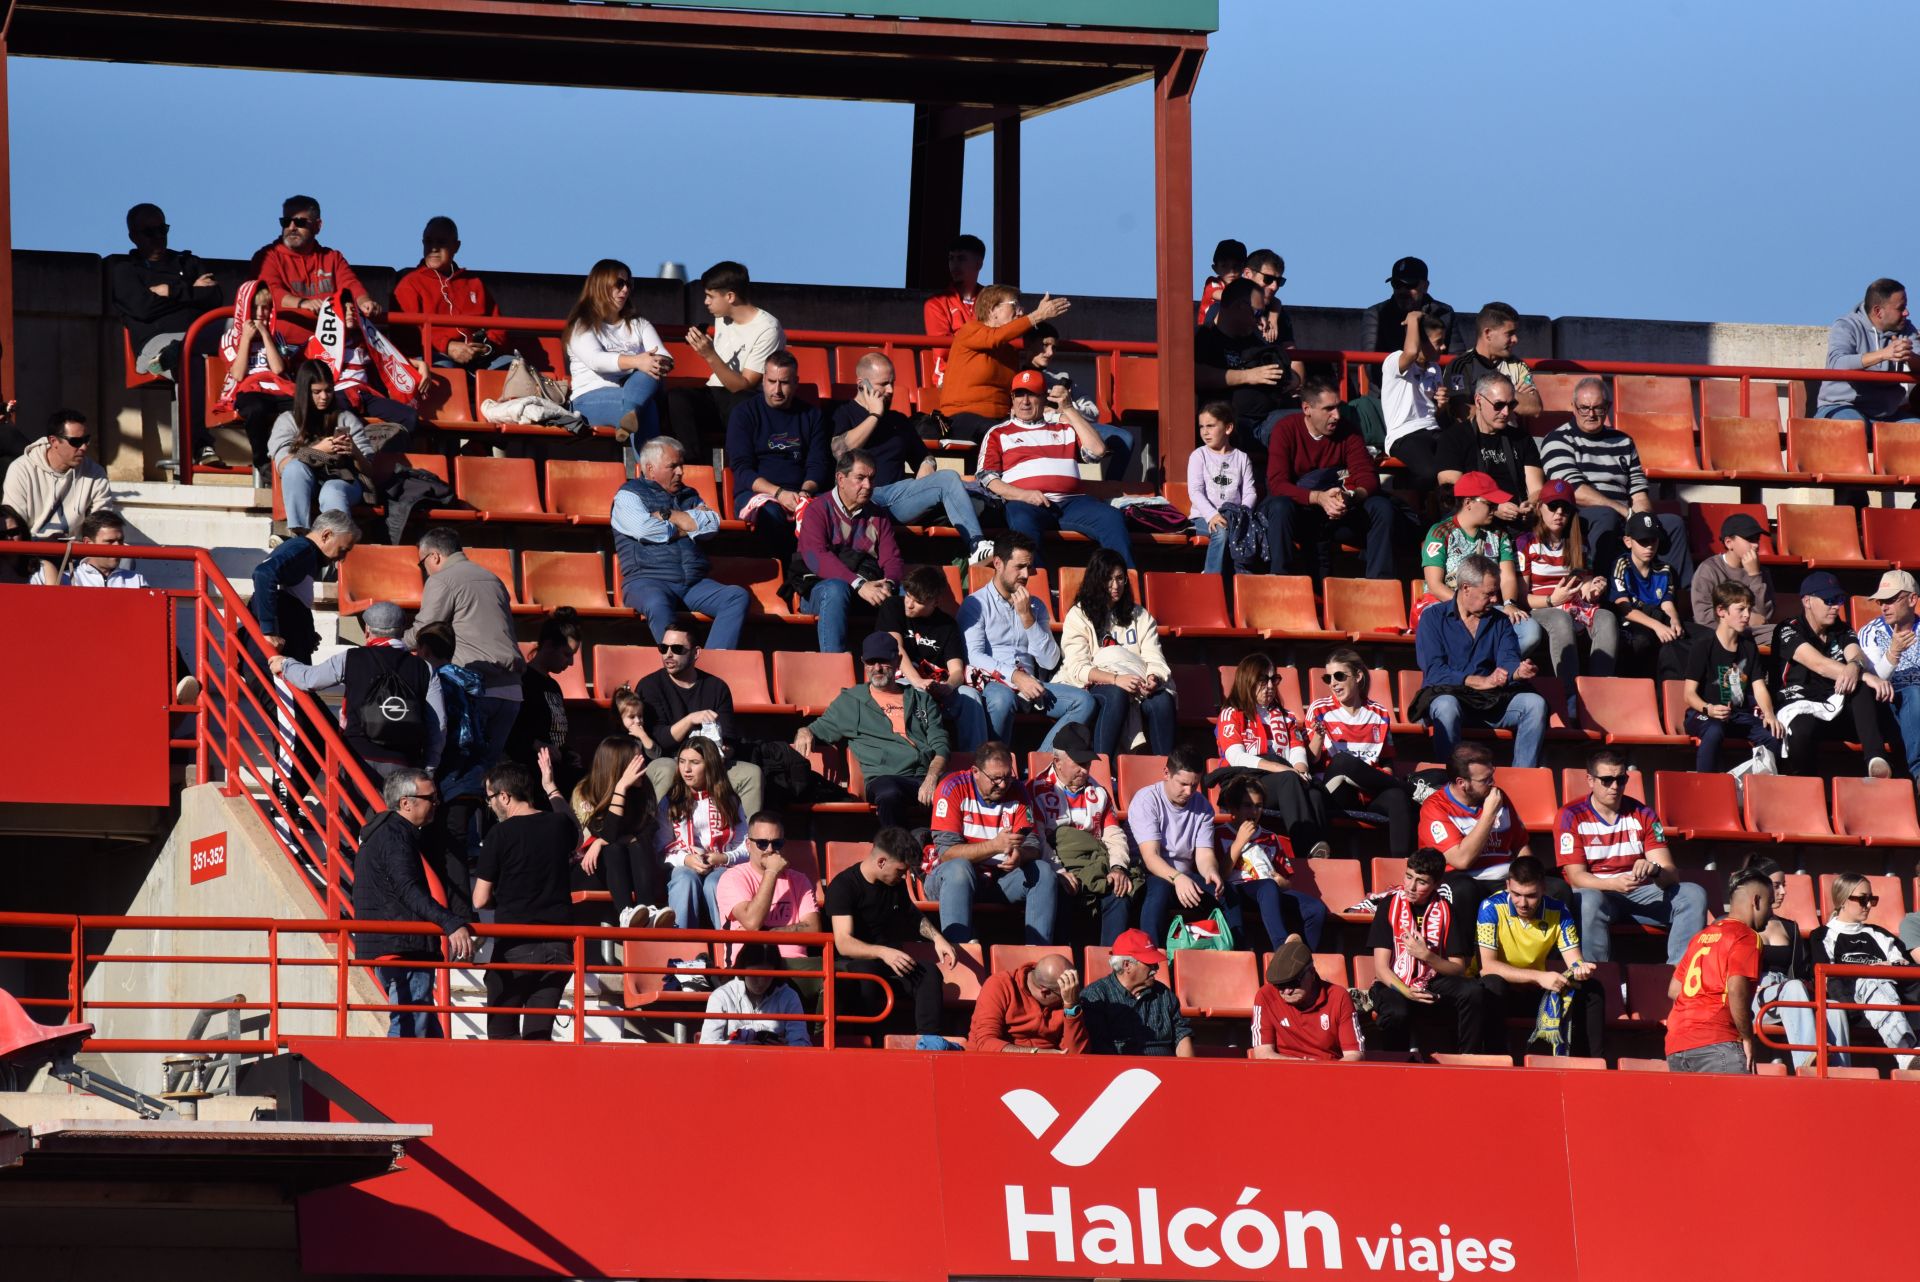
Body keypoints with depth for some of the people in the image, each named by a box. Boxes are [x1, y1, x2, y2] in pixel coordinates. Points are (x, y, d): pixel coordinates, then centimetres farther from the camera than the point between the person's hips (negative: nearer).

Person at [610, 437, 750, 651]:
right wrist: (687, 527, 4)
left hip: (695, 584, 5)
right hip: (648, 581, -5)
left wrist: (667, 515, 1)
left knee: (738, 596, -21)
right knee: (658, 604, -39)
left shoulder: (689, 495, 25)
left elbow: (712, 525, 6)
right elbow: (645, 529, -10)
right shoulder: (629, 495, 9)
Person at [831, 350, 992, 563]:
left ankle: (977, 547, -35)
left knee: (948, 477, -21)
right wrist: (874, 416, 1)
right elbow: (841, 452, -8)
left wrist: (920, 488, 8)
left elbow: (924, 459, 32)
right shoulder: (843, 414, 11)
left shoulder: (899, 420, 29)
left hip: (897, 494, 5)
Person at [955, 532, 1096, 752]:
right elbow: (974, 657, -10)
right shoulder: (976, 604, 4)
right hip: (992, 683, -5)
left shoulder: (1036, 606, 19)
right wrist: (1015, 677, -23)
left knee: (1083, 701, -19)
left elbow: (1050, 661, 7)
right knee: (1002, 697, -40)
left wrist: (1027, 616, -3)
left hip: (1028, 685, 5)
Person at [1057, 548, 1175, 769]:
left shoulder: (1140, 616, 18)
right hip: (1090, 689, -3)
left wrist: (1154, 678, -18)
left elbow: (1155, 660, 7)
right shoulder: (1079, 616, 5)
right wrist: (1115, 679, -24)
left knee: (1162, 700, -29)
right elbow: (1077, 668, -8)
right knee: (1116, 695, -37)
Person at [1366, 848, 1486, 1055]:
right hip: (1395, 985, -2)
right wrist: (1406, 992, -26)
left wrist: (1427, 956, -20)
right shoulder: (1390, 905, -3)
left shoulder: (1447, 911, 1)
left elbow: (1458, 969, -2)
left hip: (1434, 985, 2)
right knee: (1396, 1012, -37)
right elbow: (1381, 967, -8)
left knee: (1473, 992, -27)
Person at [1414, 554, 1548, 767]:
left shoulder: (1500, 622, 18)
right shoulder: (1433, 618, 3)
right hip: (1445, 693, -4)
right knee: (1447, 706, -39)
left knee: (1535, 703, -21)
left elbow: (1508, 661, 3)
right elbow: (1434, 671, -9)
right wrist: (1481, 682, -17)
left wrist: (1519, 671, -23)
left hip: (1491, 701, 4)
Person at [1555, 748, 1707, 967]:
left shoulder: (1643, 815, 7)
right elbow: (1576, 876, -13)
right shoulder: (1571, 817, -3)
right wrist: (1616, 884, -32)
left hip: (1640, 894, 4)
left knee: (1693, 895, -19)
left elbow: (1671, 874, -3)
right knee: (1590, 901, -39)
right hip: (1598, 892, -4)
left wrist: (1654, 870, -28)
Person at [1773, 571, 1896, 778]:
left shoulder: (1843, 631, 16)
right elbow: (1819, 664, -20)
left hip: (1838, 707, 5)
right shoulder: (1788, 632, -3)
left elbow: (1856, 655, -7)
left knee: (1864, 687, -28)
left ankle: (1876, 759, -42)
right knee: (1801, 731, -42)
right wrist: (1866, 675, -34)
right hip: (1800, 706, -5)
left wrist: (1854, 667, -37)